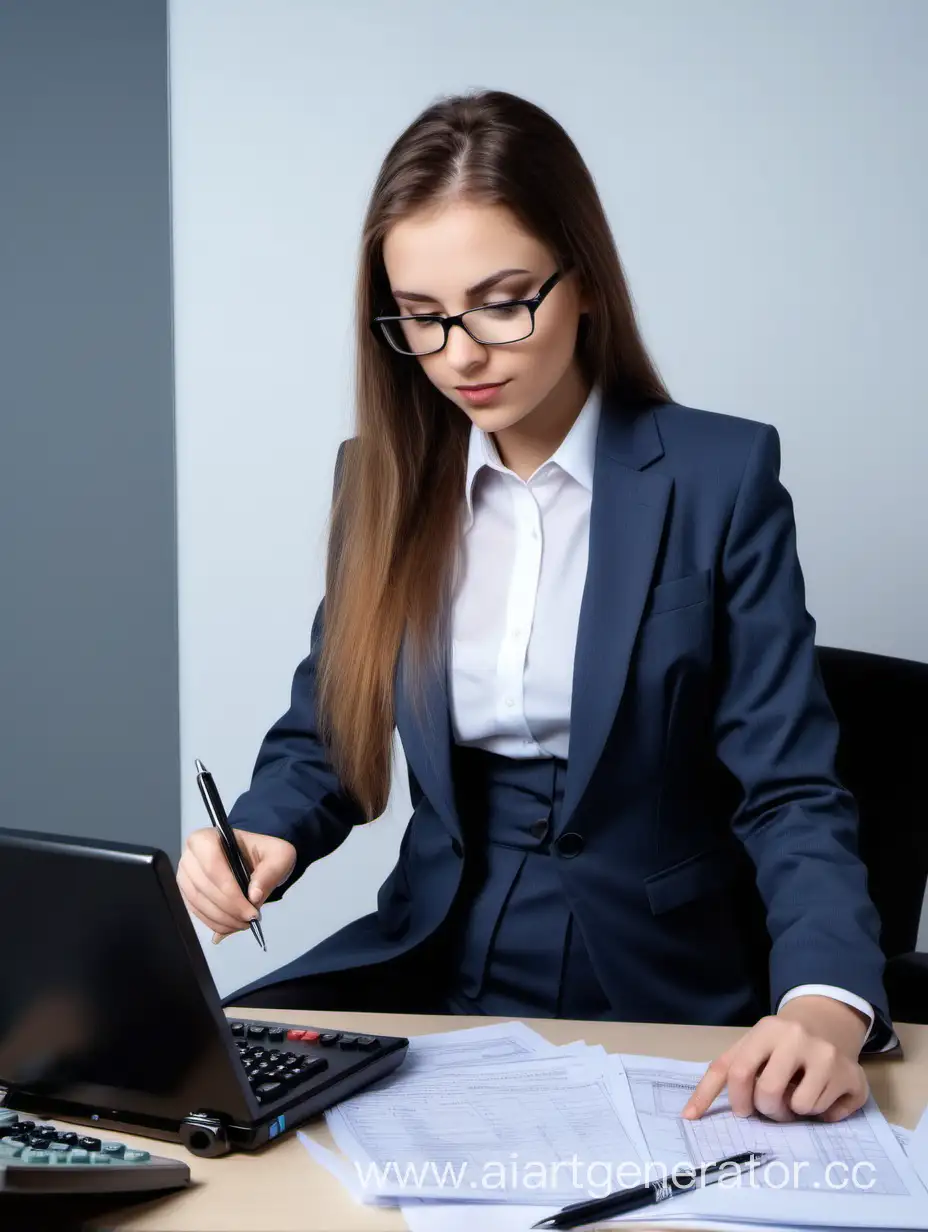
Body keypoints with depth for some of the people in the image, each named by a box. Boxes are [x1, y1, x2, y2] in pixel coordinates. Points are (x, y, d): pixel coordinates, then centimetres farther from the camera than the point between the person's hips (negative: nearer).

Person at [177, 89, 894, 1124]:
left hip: (655, 991, -3)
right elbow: (324, 737, 10)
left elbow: (790, 790, -11)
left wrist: (827, 1007, -30)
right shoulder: (384, 476, 4)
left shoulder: (719, 476, -8)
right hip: (434, 957, 4)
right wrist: (258, 838, -14)